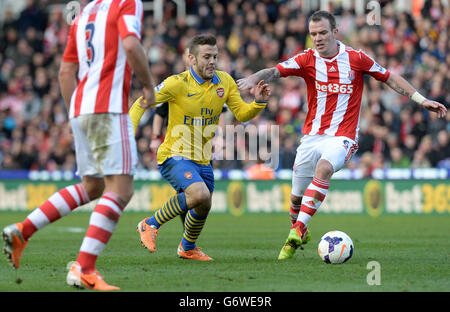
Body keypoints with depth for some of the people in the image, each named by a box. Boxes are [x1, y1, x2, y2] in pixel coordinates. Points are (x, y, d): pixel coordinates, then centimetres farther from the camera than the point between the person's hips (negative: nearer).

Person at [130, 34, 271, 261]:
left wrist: (259, 102, -17)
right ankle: (151, 224, -10)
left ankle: (187, 248, 49)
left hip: (202, 160, 7)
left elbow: (241, 114, 3)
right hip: (175, 156, -6)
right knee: (200, 195, -30)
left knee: (203, 208, 17)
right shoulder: (178, 83, -15)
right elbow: (140, 104, -9)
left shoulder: (224, 82, 1)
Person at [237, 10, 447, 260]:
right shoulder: (307, 59, -1)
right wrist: (253, 79, -37)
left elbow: (389, 78, 9)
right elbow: (275, 71, -16)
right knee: (296, 196, 5)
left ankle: (298, 229, -32)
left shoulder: (355, 59, -2)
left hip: (341, 137, -3)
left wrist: (421, 99, 6)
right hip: (311, 135, 3)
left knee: (323, 168, -33)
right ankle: (299, 237, 34)